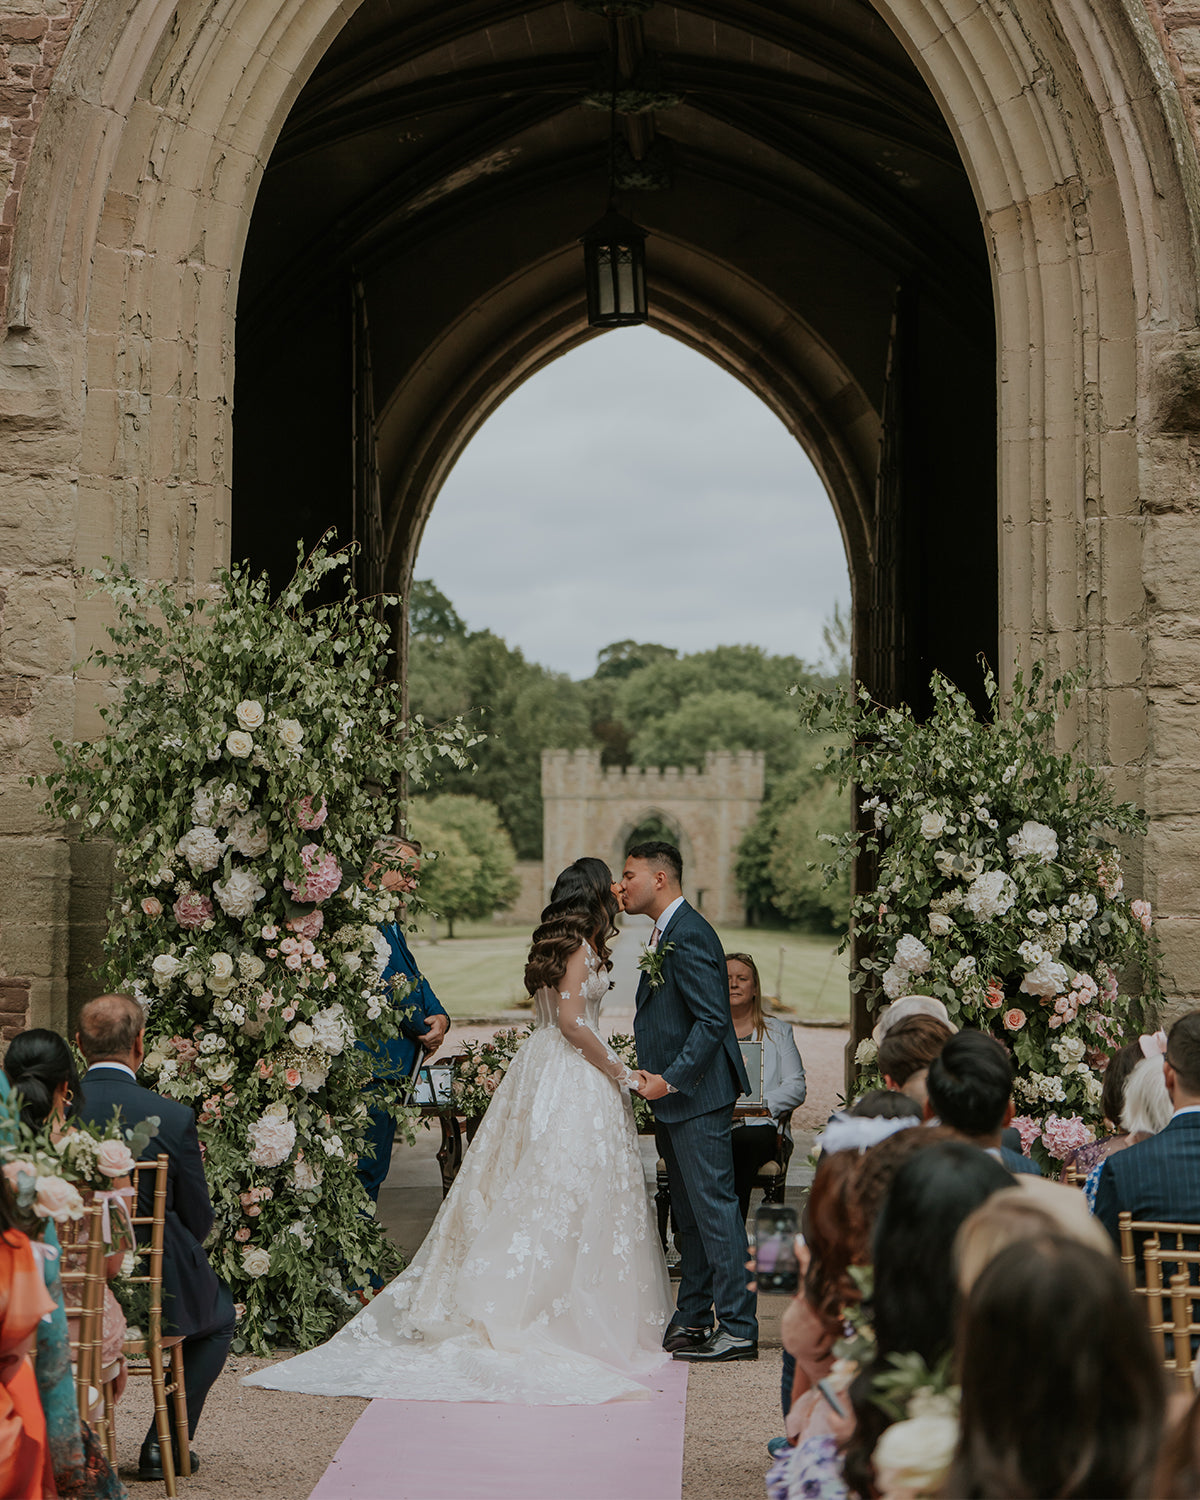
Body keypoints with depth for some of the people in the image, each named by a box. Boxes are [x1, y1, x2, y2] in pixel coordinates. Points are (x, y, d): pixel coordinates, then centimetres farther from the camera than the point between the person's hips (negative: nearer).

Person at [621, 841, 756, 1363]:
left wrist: (670, 1079, -21)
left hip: (696, 1097, -11)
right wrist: (659, 1080, 16)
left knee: (715, 1208, -8)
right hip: (676, 1097, 11)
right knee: (688, 1214, 15)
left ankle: (738, 1329, -5)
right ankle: (692, 1319, 23)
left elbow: (713, 1020, -22)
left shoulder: (689, 935, -17)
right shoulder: (667, 933, 16)